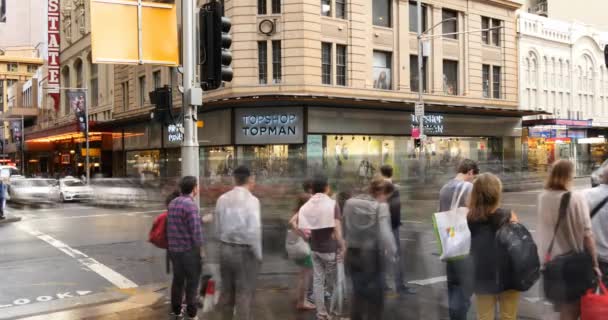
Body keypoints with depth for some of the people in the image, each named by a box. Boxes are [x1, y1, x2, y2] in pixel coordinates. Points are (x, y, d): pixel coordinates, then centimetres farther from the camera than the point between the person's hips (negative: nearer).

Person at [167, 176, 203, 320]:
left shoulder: (172, 203, 8)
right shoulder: (190, 205, -18)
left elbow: (172, 226, 12)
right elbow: (196, 230, -19)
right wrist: (200, 248, -9)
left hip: (174, 249, 8)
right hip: (189, 250, -8)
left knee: (178, 280, 16)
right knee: (192, 282, 3)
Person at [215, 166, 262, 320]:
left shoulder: (222, 199, 2)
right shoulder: (251, 200, -15)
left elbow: (218, 227, 6)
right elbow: (254, 231, -18)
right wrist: (258, 255, -8)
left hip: (225, 249, 6)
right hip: (245, 251, -6)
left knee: (226, 291, 18)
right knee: (244, 294, 4)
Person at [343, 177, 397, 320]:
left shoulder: (350, 203, 3)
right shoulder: (381, 207, -14)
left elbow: (345, 230, 5)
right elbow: (385, 234, -22)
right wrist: (392, 251, -9)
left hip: (352, 254, 5)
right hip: (372, 255, -5)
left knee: (358, 293, 22)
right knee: (375, 297, 10)